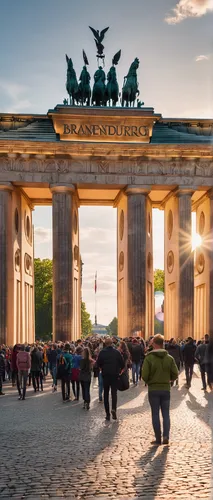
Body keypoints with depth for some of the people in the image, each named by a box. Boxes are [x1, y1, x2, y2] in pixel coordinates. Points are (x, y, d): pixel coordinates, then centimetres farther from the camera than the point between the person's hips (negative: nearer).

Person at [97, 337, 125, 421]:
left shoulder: (102, 352, -5)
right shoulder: (117, 352, -3)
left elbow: (98, 364, -2)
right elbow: (122, 364, -1)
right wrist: (120, 371, 14)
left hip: (105, 375, 0)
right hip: (115, 375, 0)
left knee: (106, 394, 9)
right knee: (114, 393, 6)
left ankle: (107, 414, 8)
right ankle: (113, 409, -18)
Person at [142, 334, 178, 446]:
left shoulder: (149, 358, -10)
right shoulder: (169, 358, -2)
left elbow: (144, 376, -14)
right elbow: (175, 374, -3)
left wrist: (149, 382, 7)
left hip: (153, 390, -2)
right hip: (166, 389, 2)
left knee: (155, 414, 7)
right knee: (166, 414, 11)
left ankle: (158, 439, 9)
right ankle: (166, 436, -5)